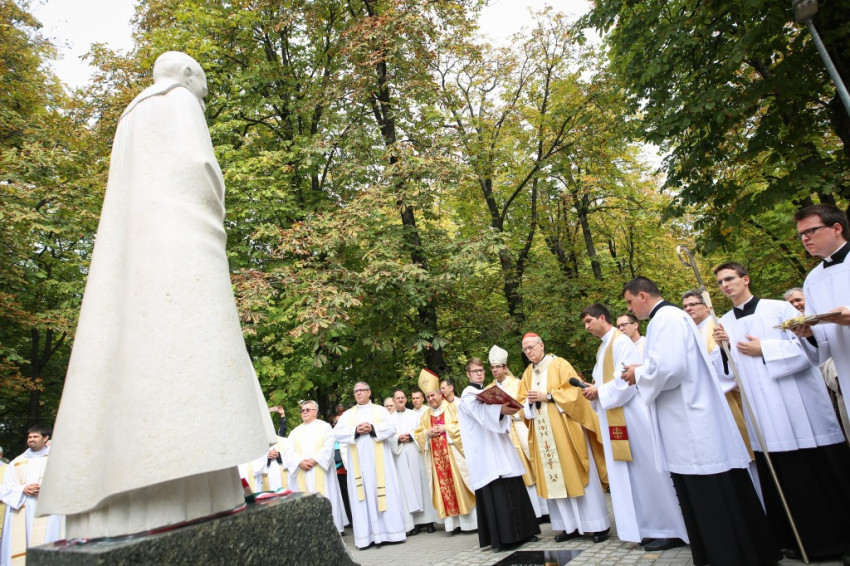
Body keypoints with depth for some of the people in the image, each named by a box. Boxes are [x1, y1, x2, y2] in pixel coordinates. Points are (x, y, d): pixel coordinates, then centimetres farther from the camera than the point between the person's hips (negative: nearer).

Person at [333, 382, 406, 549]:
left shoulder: (380, 410, 10)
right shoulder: (348, 414, 13)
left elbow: (391, 428, -2)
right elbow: (337, 433, 1)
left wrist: (373, 428, -15)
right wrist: (355, 430, -13)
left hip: (379, 459, -1)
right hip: (358, 461, 1)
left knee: (385, 494, -2)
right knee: (362, 495, -1)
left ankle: (388, 531, 4)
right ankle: (367, 535, 2)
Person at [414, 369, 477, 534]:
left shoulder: (452, 408, 4)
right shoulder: (425, 415, 17)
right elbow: (418, 435, 13)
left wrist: (445, 428, -13)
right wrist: (428, 433, -6)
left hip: (454, 453, -4)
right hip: (436, 457, 4)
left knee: (459, 483, -5)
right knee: (443, 486, 0)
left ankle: (469, 521, 2)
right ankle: (453, 522, 4)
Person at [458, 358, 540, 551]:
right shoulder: (467, 395, -3)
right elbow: (481, 412, -24)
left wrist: (506, 412, -4)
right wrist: (500, 409, -42)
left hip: (500, 446, 7)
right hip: (485, 451, -7)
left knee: (513, 488, 5)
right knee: (495, 491, -10)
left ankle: (521, 531, 14)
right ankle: (501, 537, -5)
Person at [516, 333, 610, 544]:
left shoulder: (559, 364, -3)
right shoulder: (528, 373, 13)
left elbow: (573, 391, -11)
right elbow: (522, 400, 13)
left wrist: (547, 396, -17)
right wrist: (529, 401, -9)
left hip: (564, 429, -5)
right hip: (543, 433, 5)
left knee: (578, 474, -1)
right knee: (554, 477, 5)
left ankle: (598, 525, 8)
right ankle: (571, 525, 14)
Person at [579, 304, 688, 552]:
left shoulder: (621, 341, -11)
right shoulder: (603, 348, 18)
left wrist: (599, 391, -13)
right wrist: (594, 390, 0)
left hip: (631, 415, -9)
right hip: (614, 419, 9)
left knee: (646, 470, -3)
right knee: (630, 474, 10)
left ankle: (670, 530, 7)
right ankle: (652, 528, 19)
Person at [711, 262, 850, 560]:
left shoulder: (780, 308, 0)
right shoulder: (723, 325, 8)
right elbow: (725, 372, 7)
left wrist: (764, 350, -12)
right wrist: (723, 348, -12)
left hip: (800, 406, -2)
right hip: (764, 415, 3)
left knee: (821, 472, 4)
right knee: (783, 478, 5)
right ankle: (800, 538, 18)